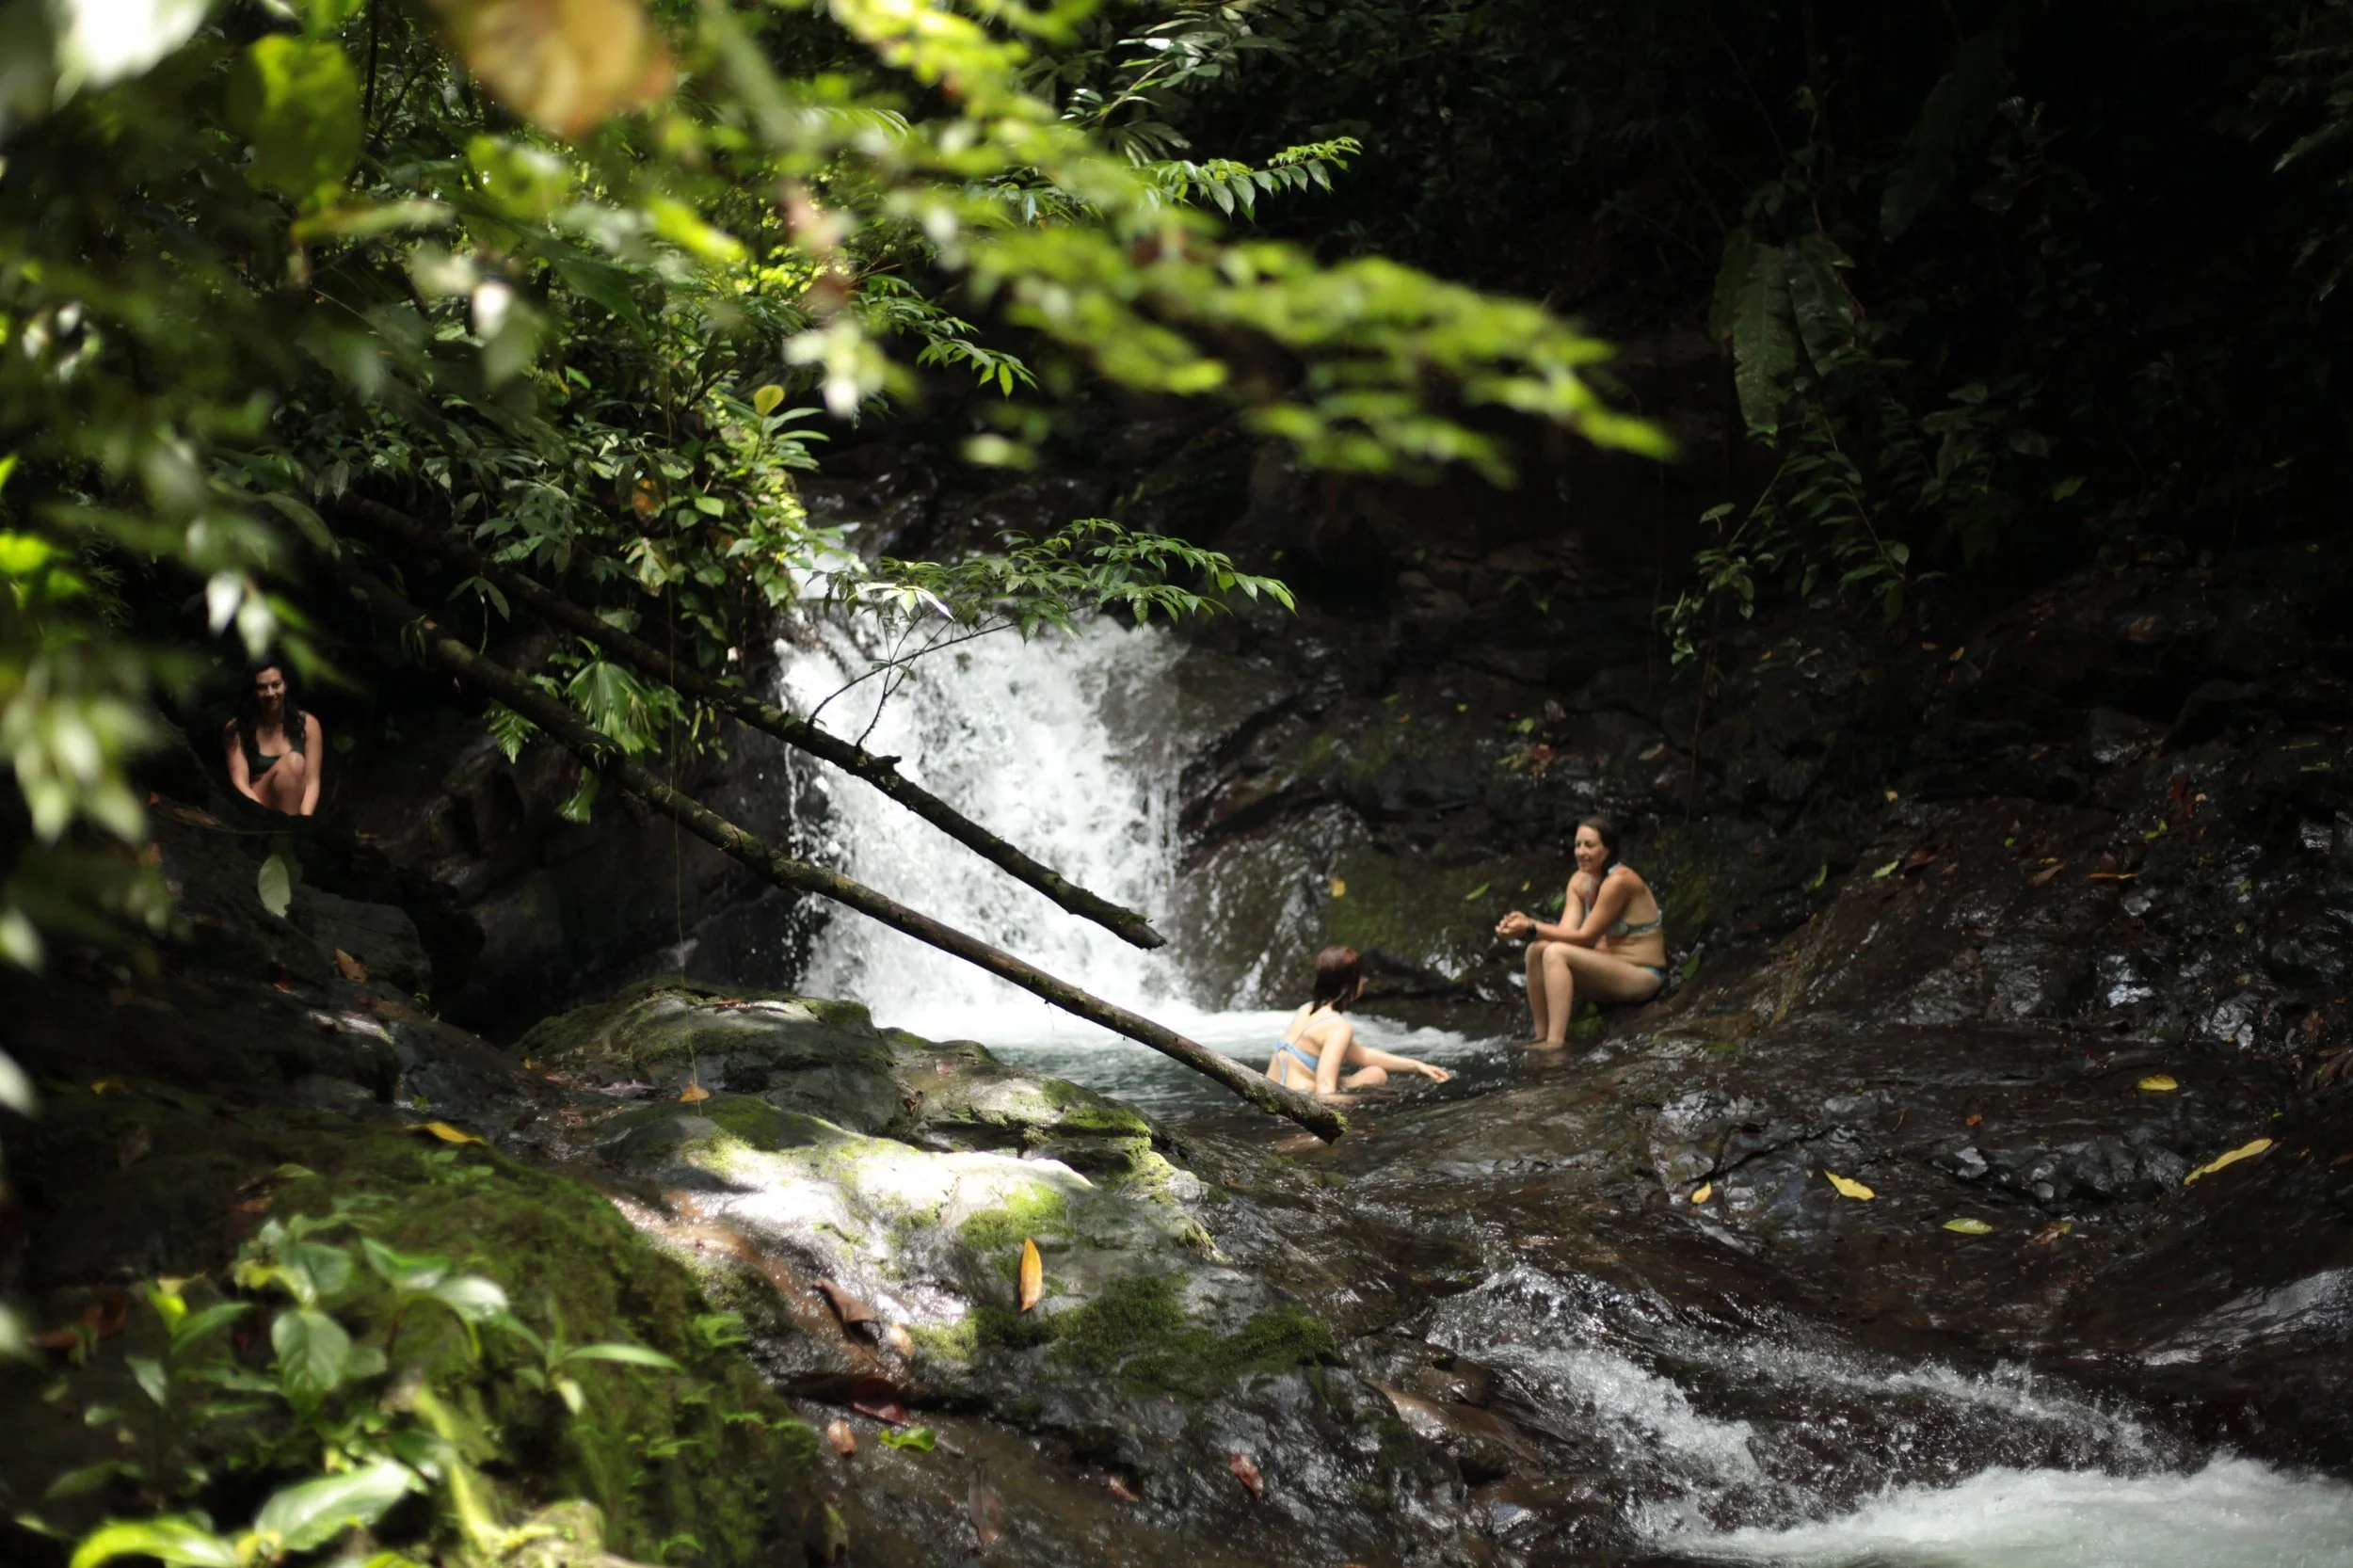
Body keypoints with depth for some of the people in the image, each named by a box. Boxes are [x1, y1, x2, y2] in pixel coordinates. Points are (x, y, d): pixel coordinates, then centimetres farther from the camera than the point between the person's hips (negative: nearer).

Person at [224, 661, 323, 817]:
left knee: (296, 761, -27)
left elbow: (312, 781, -5)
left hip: (294, 805, 2)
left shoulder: (307, 724, 2)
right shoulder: (237, 729, 0)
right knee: (290, 761, -26)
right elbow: (240, 782, -10)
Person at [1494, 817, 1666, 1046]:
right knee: (1537, 949, -7)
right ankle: (1542, 1037, -6)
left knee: (1556, 953, -26)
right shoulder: (1580, 882, 6)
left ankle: (1555, 1044, -32)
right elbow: (1566, 931, -6)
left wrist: (1531, 929, -25)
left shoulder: (1619, 881, -19)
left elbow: (1585, 937, -21)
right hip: (1609, 972, 9)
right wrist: (1527, 923, -23)